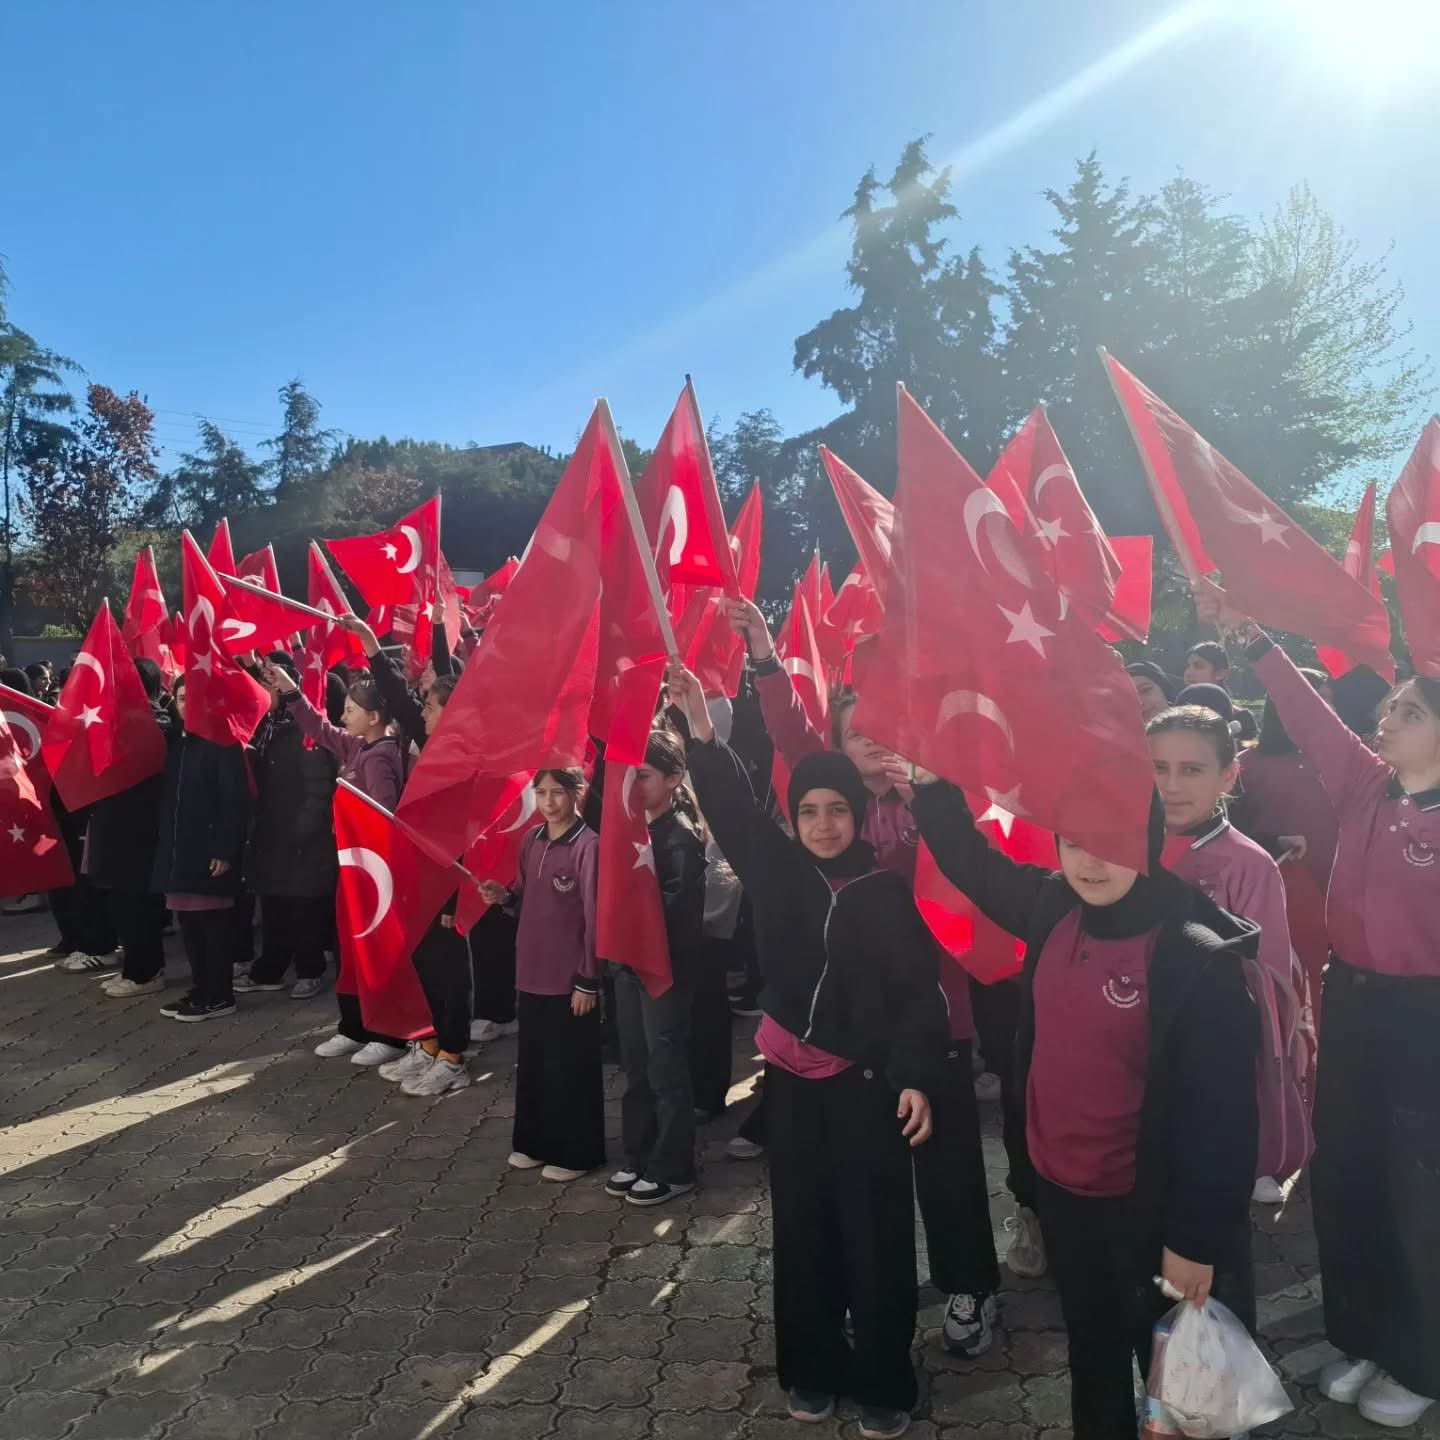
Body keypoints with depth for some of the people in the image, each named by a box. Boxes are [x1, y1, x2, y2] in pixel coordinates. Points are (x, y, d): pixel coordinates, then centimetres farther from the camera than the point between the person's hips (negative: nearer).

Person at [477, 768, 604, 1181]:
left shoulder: (588, 845, -16)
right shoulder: (532, 840, 6)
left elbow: (594, 917, -15)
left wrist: (588, 980, -13)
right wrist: (504, 896, -5)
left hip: (572, 979, -7)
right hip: (532, 972, 7)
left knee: (571, 1067, 6)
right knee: (533, 1062, 18)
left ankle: (577, 1152, 21)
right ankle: (536, 1141, 34)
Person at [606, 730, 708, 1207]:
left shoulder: (681, 836, -15)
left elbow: (678, 906, -22)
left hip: (666, 967, -7)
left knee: (666, 1069, 4)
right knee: (636, 1067, 17)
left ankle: (673, 1169, 18)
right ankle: (638, 1158, 31)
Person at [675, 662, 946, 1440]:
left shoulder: (888, 893, -7)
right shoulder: (778, 873, -1)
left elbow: (919, 991, -7)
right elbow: (733, 807, -9)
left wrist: (916, 1078, -15)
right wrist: (702, 726, -21)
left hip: (868, 1085, -2)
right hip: (793, 1080, 3)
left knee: (874, 1236, 8)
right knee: (803, 1231, 15)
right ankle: (812, 1368, 34)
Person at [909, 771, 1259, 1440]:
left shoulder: (1196, 958, -23)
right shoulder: (1053, 910, -7)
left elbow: (1220, 1114, -19)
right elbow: (970, 860, 9)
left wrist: (1196, 1238, -15)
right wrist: (930, 777, -1)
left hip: (1144, 1205, -5)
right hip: (1059, 1185, 5)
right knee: (1090, 1346, 27)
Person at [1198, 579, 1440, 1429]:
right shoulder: (1366, 787, 0)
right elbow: (1310, 718, -2)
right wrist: (1250, 637, -6)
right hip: (1350, 1000, 5)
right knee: (1343, 1177, 15)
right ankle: (1360, 1340, 35)